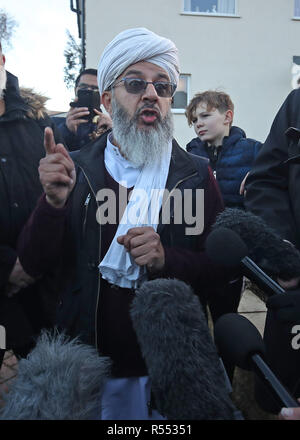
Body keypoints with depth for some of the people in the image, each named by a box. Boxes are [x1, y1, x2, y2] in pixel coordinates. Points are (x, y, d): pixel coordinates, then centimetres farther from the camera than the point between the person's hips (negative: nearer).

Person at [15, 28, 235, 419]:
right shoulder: (74, 169, -4)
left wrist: (168, 259, -24)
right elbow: (34, 265, -7)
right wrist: (55, 202, -25)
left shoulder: (196, 175, -5)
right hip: (87, 363, 1)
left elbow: (222, 269, -5)